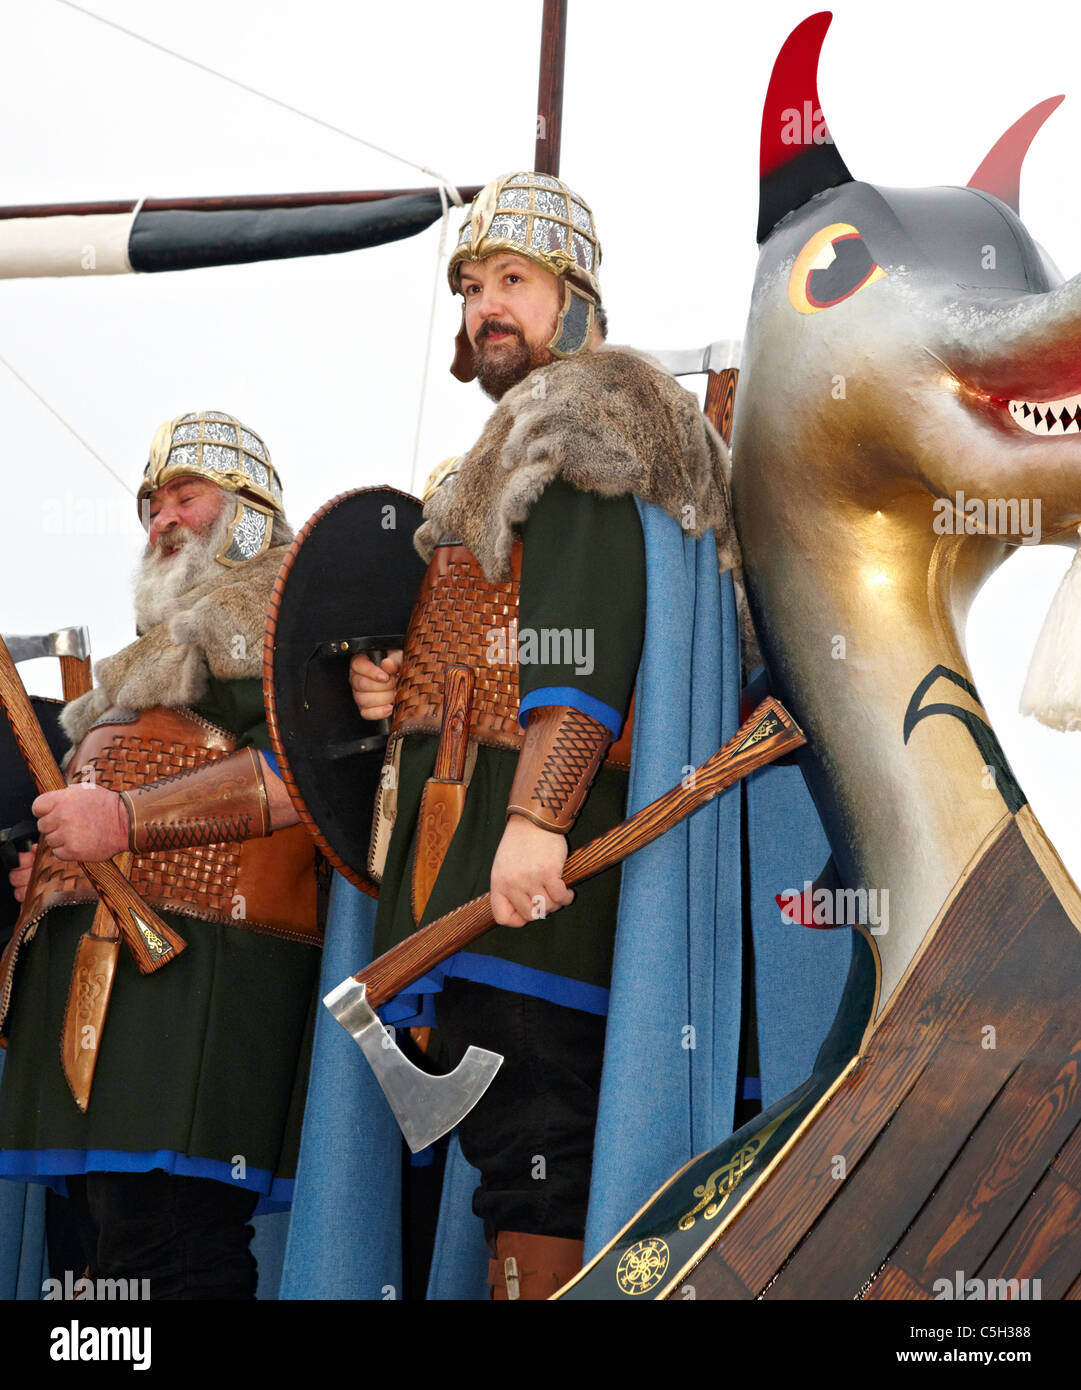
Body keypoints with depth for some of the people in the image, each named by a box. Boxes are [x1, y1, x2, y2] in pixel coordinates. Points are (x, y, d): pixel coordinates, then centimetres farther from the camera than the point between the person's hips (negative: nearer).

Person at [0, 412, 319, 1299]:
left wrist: (127, 818, -18)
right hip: (91, 954, 10)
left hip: (197, 963, -10)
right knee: (107, 1243, 6)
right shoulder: (169, 640, 34)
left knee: (163, 1257, -18)